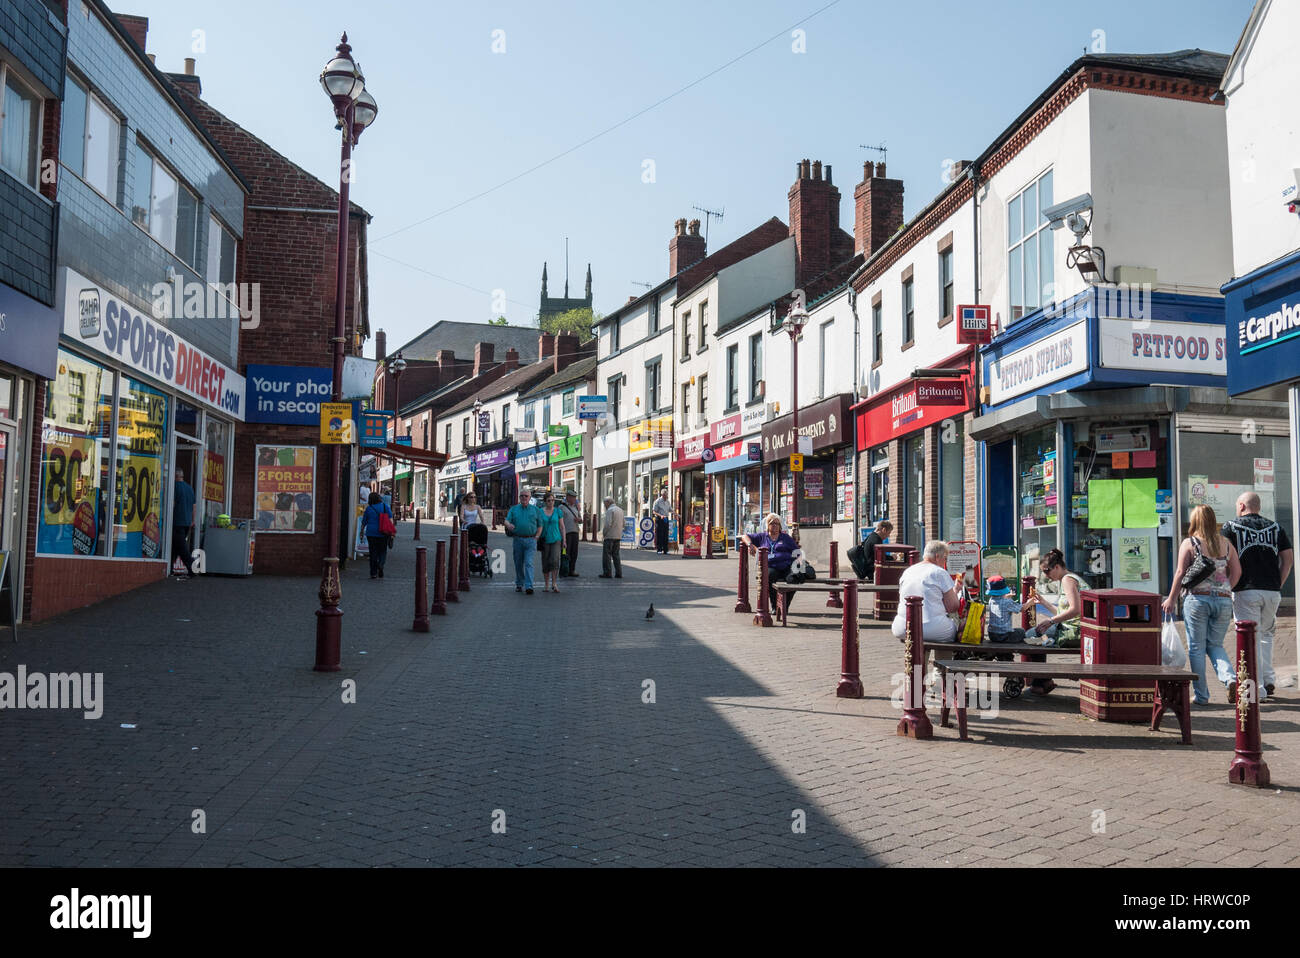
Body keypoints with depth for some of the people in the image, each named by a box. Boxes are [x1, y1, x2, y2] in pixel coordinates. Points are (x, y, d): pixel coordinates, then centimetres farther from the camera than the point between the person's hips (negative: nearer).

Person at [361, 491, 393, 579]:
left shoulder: (368, 508, 2)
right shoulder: (385, 506, 2)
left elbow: (364, 522, 9)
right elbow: (390, 518, -5)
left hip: (371, 533, 0)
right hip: (383, 533, 0)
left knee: (373, 552, 6)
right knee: (382, 551, 10)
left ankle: (373, 573, 5)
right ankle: (380, 564, -18)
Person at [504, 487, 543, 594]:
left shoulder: (535, 510, 9)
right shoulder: (514, 509, 11)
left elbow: (540, 525, 9)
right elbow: (507, 520, 1)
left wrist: (536, 537, -4)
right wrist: (508, 525, -23)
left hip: (530, 540, -2)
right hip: (517, 540, 2)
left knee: (528, 563, -11)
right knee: (518, 563, 9)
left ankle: (529, 586, -16)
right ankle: (519, 584, 24)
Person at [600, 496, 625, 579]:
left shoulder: (610, 510, -11)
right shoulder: (620, 510, 14)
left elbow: (608, 524, -17)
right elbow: (623, 523, 17)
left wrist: (603, 533, -7)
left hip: (609, 536, -8)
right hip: (618, 536, 8)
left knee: (607, 555, -3)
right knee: (616, 555, 10)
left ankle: (607, 573, -4)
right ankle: (618, 573, 6)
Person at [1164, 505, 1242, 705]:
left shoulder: (1189, 543, -4)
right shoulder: (1225, 542, 7)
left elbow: (1181, 573, -7)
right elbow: (1237, 571, 6)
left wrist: (1171, 600, -1)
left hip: (1197, 599, -4)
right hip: (1223, 600, 4)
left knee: (1196, 649, 5)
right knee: (1215, 645, 16)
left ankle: (1201, 695, 8)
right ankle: (1230, 678, -8)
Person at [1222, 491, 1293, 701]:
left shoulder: (1231, 526, 2)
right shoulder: (1275, 527, 13)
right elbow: (1288, 558, 6)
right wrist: (1278, 584, 10)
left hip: (1245, 590, -4)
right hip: (1272, 592, 4)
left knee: (1250, 638, -2)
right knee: (1266, 634, 22)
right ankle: (1268, 680, 18)